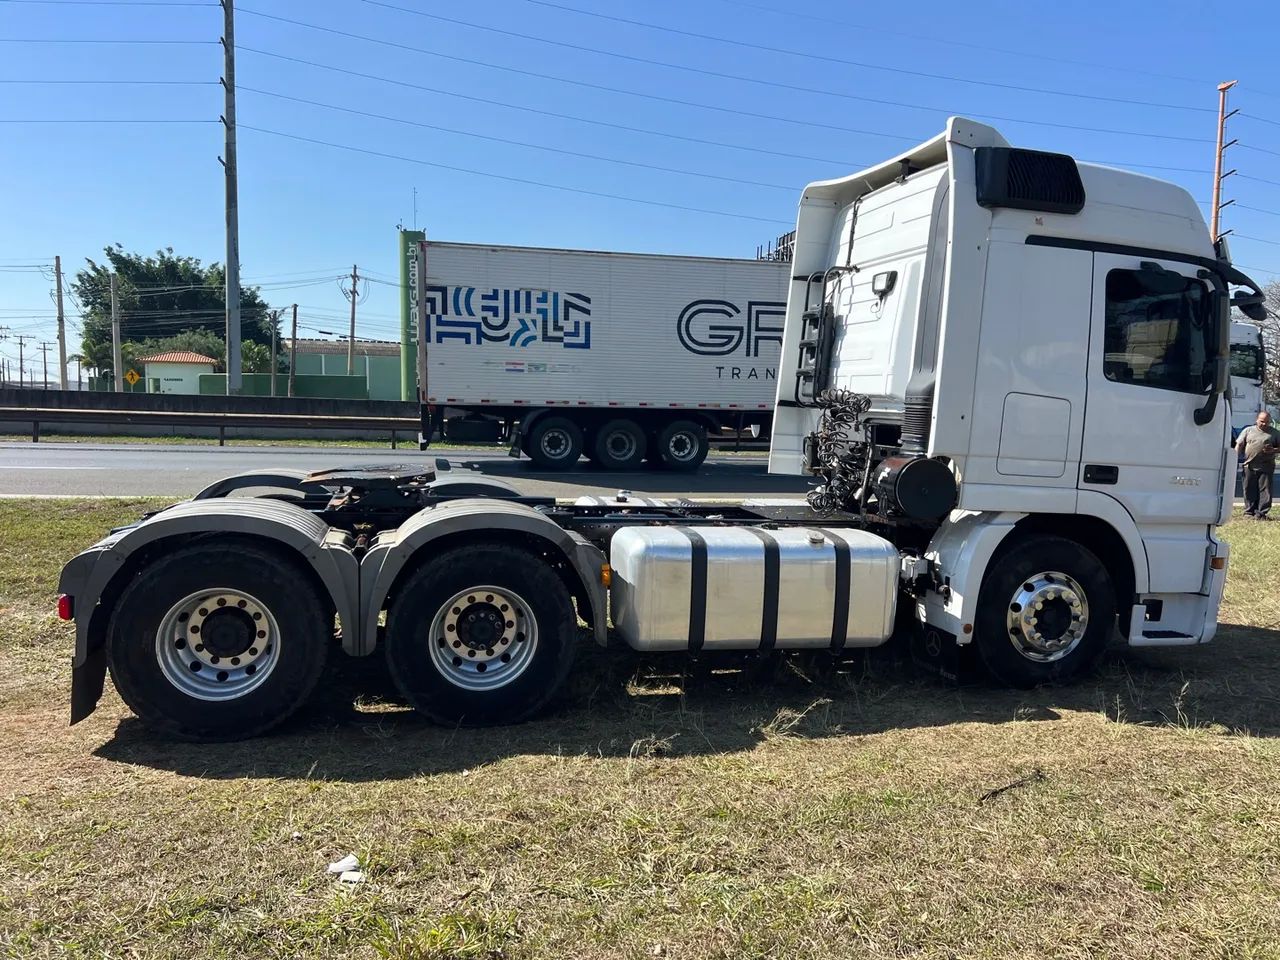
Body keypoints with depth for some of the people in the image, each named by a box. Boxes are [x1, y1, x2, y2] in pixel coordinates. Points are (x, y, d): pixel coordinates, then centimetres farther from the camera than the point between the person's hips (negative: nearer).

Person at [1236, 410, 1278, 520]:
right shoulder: (1248, 430, 10)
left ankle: (1261, 513, 3)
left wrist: (1273, 450, -10)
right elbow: (1239, 445, 8)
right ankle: (1249, 511, 11)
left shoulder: (1274, 433, 9)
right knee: (1249, 490, 4)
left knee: (1265, 490, -1)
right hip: (1250, 466, 1)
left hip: (1266, 467, 0)